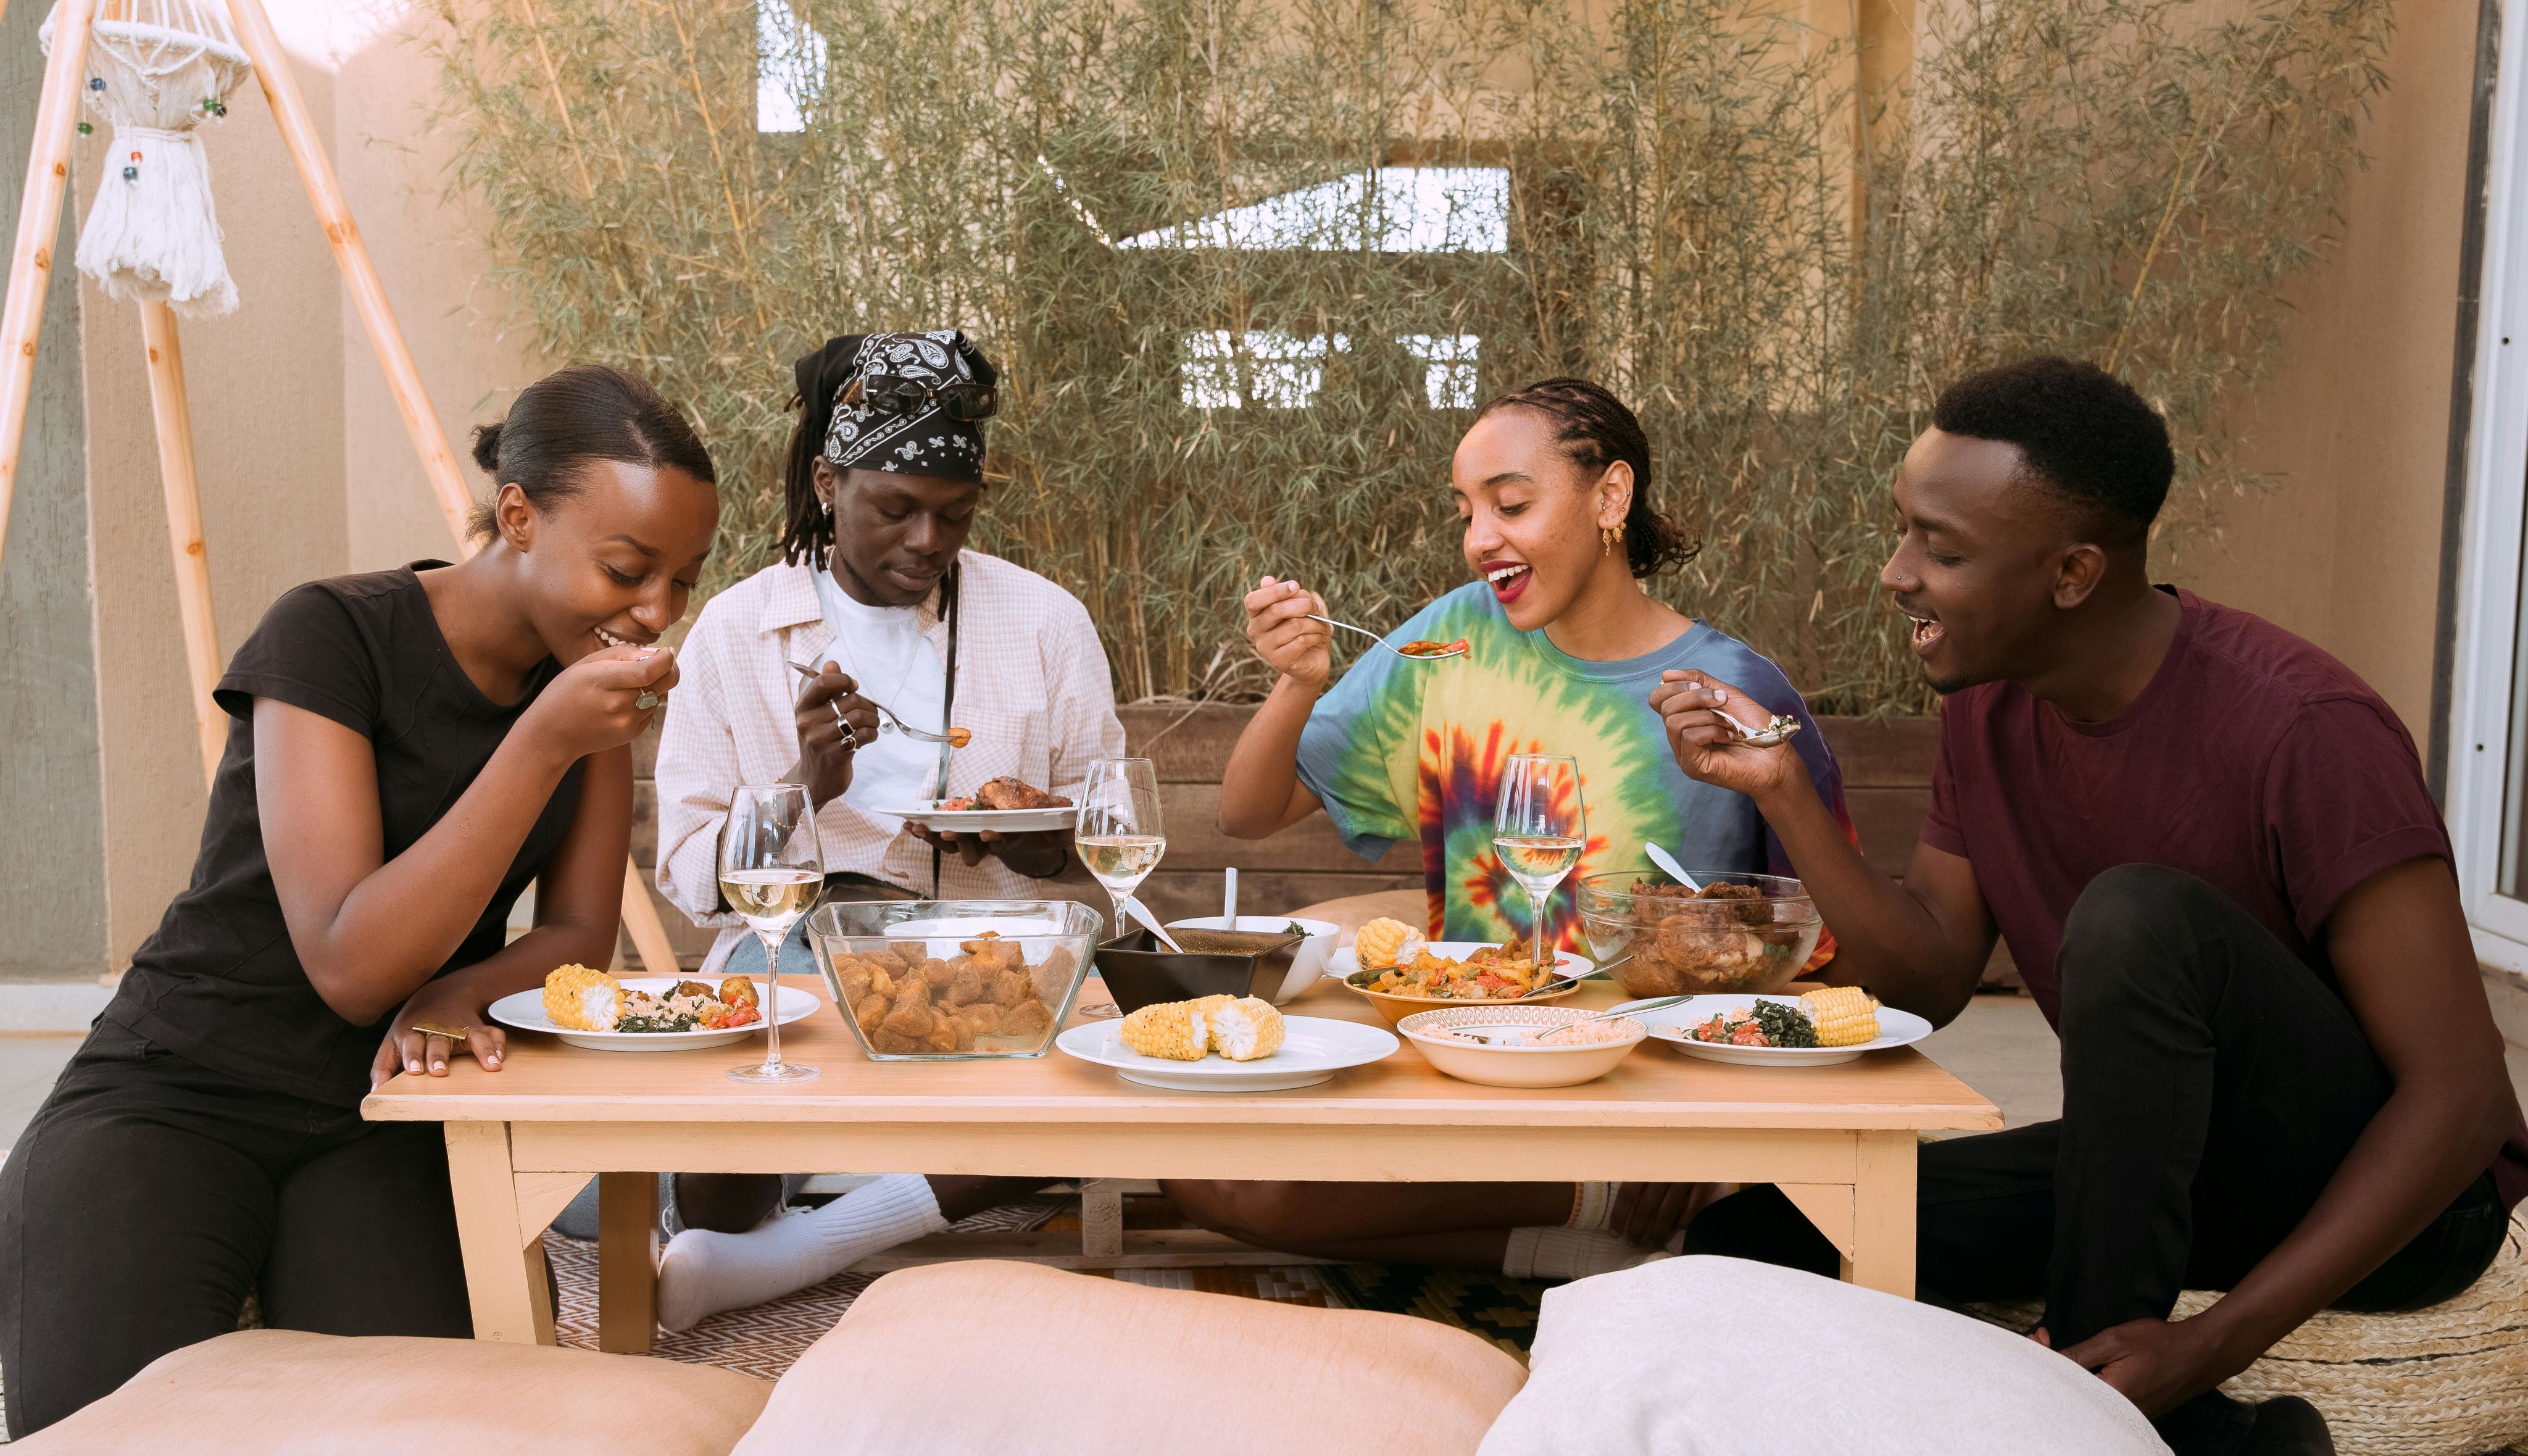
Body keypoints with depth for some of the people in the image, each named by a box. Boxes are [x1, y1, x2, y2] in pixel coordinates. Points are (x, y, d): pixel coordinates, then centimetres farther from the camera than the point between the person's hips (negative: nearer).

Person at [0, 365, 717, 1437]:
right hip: (180, 1095, -4)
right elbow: (351, 967, -22)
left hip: (388, 1114, 5)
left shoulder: (596, 667, 1)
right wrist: (543, 743, -29)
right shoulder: (332, 638, -17)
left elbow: (578, 936, 5)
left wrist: (458, 990, -17)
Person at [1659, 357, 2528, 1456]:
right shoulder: (1989, 705, -2)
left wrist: (2207, 1347, -32)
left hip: (2386, 1197, -7)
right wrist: (1781, 792, -13)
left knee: (2136, 917, -35)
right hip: (2182, 1175, 7)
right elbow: (1930, 981, 1)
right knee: (1751, 1237, -8)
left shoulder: (2301, 729, -25)